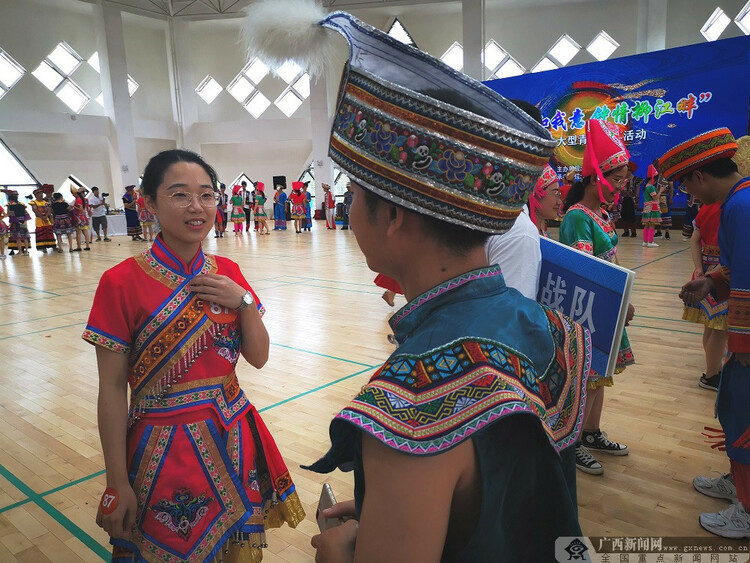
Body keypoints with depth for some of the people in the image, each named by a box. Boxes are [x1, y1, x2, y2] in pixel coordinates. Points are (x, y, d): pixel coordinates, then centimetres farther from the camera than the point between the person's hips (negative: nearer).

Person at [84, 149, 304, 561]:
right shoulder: (121, 283, -14)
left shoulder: (227, 273, -1)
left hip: (231, 439, 4)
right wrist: (117, 483, -8)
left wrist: (244, 301, -16)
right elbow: (112, 389, -10)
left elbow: (258, 358, 1)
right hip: (162, 449, -3)